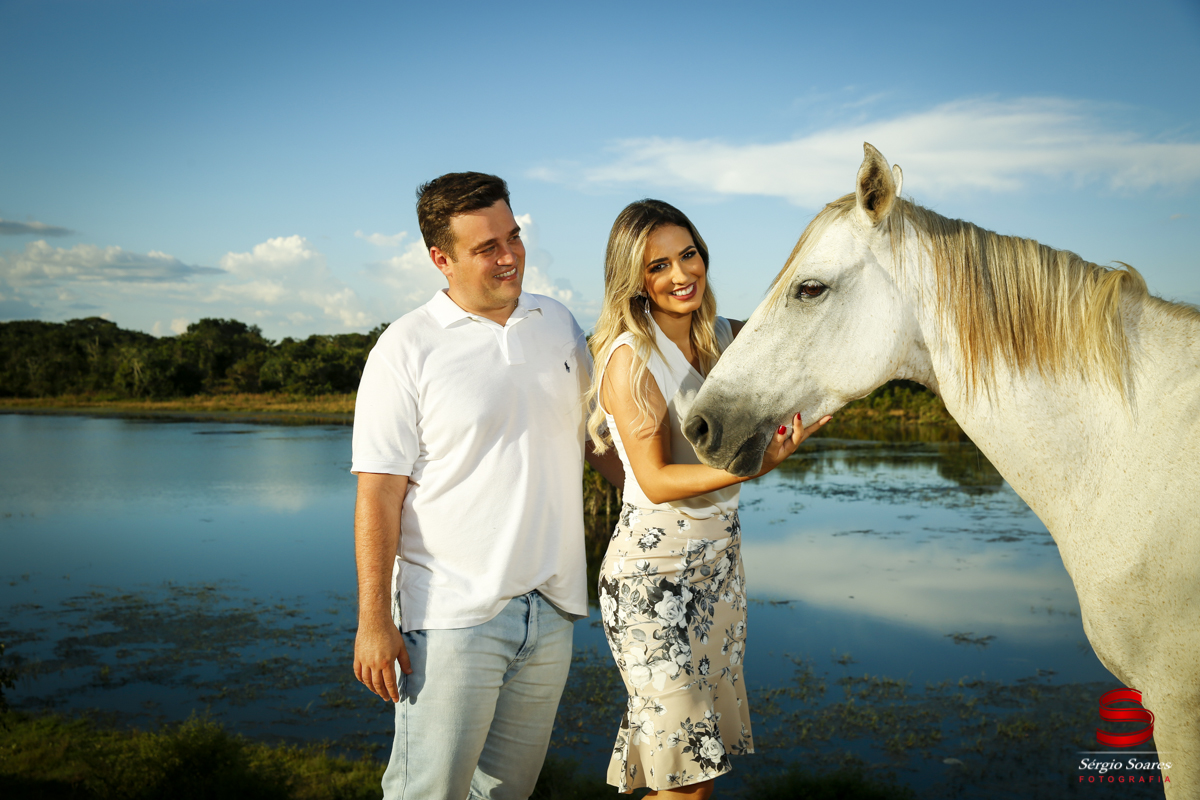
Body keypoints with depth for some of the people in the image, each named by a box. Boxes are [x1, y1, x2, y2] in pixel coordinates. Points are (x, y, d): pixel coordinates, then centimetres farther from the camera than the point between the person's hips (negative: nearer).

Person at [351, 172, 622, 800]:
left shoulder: (558, 323, 8)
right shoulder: (407, 349, -9)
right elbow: (378, 493, -11)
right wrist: (373, 622, -14)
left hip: (550, 607, 5)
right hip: (451, 614, -5)